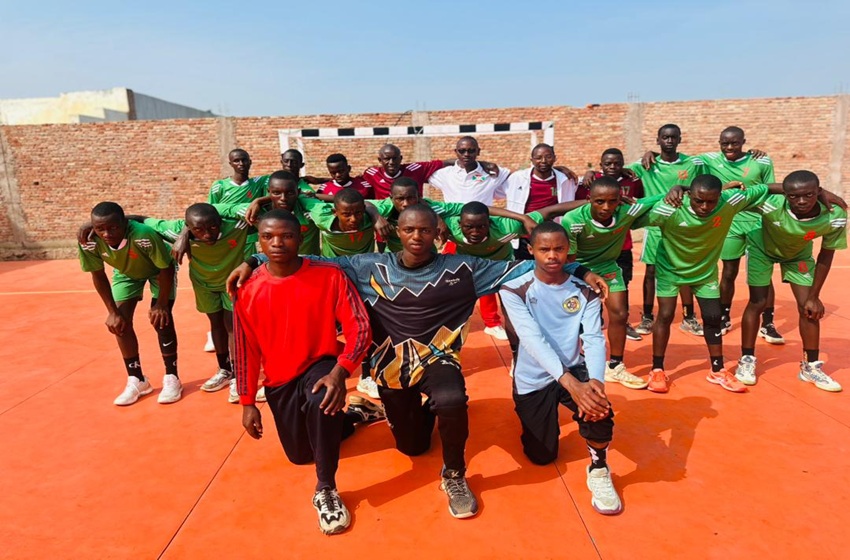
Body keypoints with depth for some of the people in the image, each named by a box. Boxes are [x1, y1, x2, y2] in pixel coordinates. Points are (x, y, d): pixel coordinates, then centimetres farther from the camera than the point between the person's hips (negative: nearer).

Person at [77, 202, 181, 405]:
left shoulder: (144, 235, -43)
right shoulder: (88, 243, -31)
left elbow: (166, 268, -28)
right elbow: (98, 276, -13)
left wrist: (161, 304, -21)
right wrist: (112, 311, -12)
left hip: (158, 270, -4)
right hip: (126, 272, 4)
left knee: (160, 319, -13)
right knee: (120, 322, -4)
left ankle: (171, 378, 3)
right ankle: (136, 380, 12)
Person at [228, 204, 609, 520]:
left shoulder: (460, 268, -4)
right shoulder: (371, 267, -2)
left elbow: (517, 269, -4)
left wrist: (577, 271, -9)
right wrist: (255, 262, -7)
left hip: (437, 358, -2)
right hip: (391, 365, 2)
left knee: (452, 401, -35)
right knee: (411, 446, 13)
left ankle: (454, 475, -5)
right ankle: (421, 410, 50)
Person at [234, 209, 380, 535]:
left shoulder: (329, 275, -17)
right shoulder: (248, 290, -11)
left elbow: (359, 327, -19)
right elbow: (246, 351, -3)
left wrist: (340, 372, -34)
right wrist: (248, 403, 0)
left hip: (320, 364, -4)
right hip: (279, 381, 4)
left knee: (320, 401, -39)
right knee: (300, 455, 16)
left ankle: (326, 490, -15)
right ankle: (353, 415, 45)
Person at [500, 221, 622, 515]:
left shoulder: (584, 290, -8)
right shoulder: (514, 289, -17)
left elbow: (595, 338, -20)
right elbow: (533, 339, -28)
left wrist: (595, 381, -40)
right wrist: (570, 383, -40)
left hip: (573, 369, 1)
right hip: (533, 378, -1)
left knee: (598, 404, -32)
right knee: (542, 457, 6)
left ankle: (599, 470, -3)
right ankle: (529, 410, 39)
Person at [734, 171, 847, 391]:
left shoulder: (835, 217, -32)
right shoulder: (771, 205, -41)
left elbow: (826, 256, -16)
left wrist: (814, 296, -12)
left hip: (798, 254, 3)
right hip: (762, 248, -2)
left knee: (809, 307, -1)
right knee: (757, 302, -5)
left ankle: (811, 366, 16)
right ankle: (746, 360, 10)